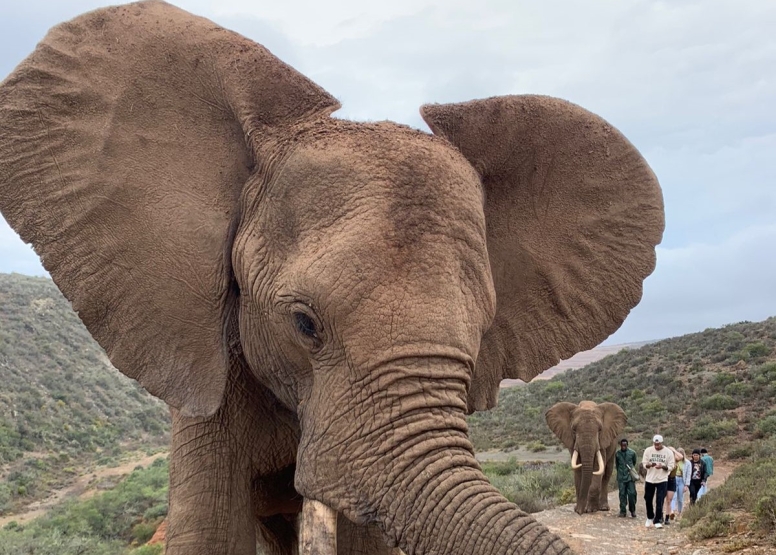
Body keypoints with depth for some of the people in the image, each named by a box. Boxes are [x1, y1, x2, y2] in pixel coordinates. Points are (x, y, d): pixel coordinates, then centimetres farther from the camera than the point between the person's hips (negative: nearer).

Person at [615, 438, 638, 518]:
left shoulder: (632, 453, 0)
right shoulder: (617, 454, 5)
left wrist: (632, 469, 7)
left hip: (630, 476, -1)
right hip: (621, 477, 1)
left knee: (632, 493, -6)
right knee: (622, 494, 1)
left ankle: (632, 511, 10)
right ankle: (623, 512, 7)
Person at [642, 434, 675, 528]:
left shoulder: (668, 452, -5)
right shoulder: (648, 450, 0)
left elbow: (671, 467, -3)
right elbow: (644, 464, 2)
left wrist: (662, 466, -23)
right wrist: (650, 465, -21)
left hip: (662, 480, -2)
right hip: (650, 479, 2)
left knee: (660, 501, -7)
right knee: (648, 499, 10)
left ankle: (657, 521, 1)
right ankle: (650, 518, 31)